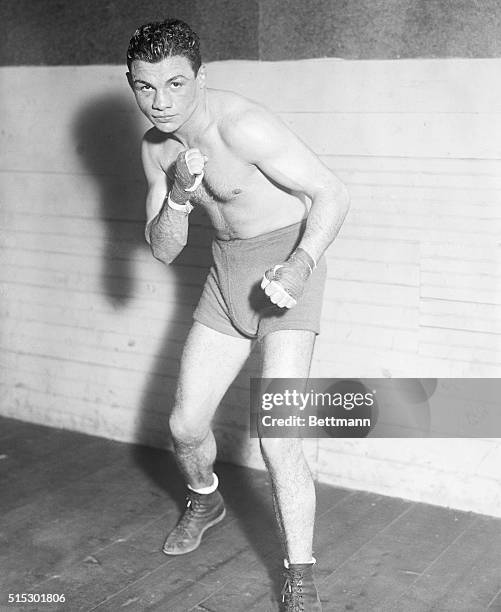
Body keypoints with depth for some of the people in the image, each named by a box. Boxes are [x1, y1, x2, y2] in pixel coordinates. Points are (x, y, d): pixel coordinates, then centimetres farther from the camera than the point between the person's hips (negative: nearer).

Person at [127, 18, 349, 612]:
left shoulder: (241, 125, -23)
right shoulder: (157, 147, 1)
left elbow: (332, 192, -20)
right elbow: (163, 250, 3)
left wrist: (303, 262, -34)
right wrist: (178, 197, -17)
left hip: (286, 260, -7)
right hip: (227, 269, 7)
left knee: (276, 434, -17)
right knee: (185, 423, 10)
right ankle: (205, 500, 44)